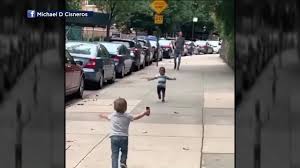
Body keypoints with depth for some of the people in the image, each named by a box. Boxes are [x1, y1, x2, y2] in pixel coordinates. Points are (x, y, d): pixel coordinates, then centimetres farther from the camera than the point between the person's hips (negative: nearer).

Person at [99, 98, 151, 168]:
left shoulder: (112, 115, 5)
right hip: (124, 137, -1)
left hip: (114, 137, 1)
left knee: (114, 154, 2)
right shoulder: (127, 116, -2)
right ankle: (123, 162, -1)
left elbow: (108, 117, 27)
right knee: (124, 151, 20)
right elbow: (136, 117, 5)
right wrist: (145, 113, 18)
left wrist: (103, 116, 50)